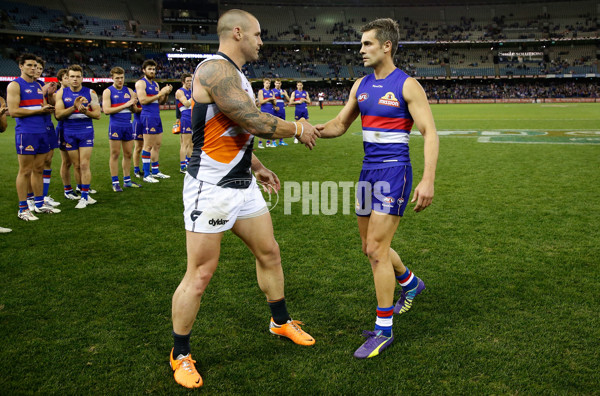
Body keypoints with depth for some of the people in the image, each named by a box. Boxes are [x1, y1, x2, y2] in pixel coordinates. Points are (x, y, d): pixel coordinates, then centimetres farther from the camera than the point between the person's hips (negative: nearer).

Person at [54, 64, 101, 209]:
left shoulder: (90, 93, 1)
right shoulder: (61, 93, 4)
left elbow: (97, 114, 0)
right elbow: (58, 115, -5)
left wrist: (86, 111, -20)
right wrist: (74, 107, -19)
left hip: (86, 130, -2)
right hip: (69, 132, 2)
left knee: (84, 165, -8)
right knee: (77, 166, 5)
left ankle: (84, 197, -3)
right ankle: (84, 195, 15)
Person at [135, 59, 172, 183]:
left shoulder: (155, 84, 19)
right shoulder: (141, 83, -5)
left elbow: (161, 102, 20)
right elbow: (143, 100, -17)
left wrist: (166, 93, 0)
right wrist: (160, 94, -16)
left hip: (157, 116, 8)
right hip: (148, 116, -8)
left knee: (157, 145, 10)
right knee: (148, 146, -7)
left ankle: (155, 171, 19)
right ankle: (146, 175, -4)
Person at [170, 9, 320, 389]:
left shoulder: (235, 75, 15)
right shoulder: (215, 69, -18)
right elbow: (256, 123, -23)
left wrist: (257, 167, 24)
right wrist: (297, 128, -7)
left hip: (242, 184, 10)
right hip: (211, 187, -10)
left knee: (269, 252, 17)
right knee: (200, 275, 0)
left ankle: (281, 321, 38)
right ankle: (181, 354, 19)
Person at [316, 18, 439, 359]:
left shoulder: (407, 85, -9)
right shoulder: (361, 85, 11)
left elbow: (430, 132, -12)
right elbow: (340, 124, 17)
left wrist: (428, 180, -22)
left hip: (394, 171, -7)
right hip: (369, 171, 7)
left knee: (376, 249, -8)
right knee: (371, 247, 15)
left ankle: (384, 330, 6)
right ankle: (411, 283, 45)